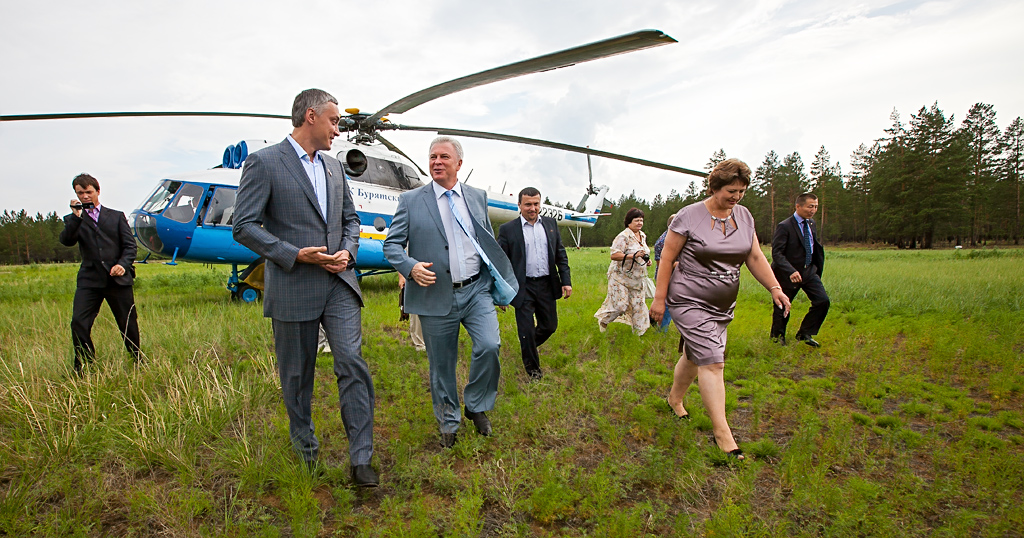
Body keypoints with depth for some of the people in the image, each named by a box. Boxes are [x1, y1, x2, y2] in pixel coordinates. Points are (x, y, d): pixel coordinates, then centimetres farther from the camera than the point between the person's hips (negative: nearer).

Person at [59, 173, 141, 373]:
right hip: (89, 280, 1)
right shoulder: (74, 219, 13)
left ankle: (139, 362, 21)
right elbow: (66, 241, -5)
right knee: (78, 323, -10)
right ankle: (83, 368, 4)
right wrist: (76, 216, -12)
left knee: (128, 324, 5)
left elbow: (130, 245, 6)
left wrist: (123, 264, -11)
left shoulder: (116, 216, 13)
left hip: (118, 279, -1)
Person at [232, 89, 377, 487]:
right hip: (293, 288, -4)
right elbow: (244, 226, -9)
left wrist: (348, 251, -1)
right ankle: (305, 446, 34)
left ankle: (361, 460, 2)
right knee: (297, 375, 11)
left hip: (339, 283, 4)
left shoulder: (334, 167, 14)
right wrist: (295, 254, -17)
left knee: (352, 363, -6)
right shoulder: (264, 163, -5)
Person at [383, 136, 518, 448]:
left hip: (477, 290, 2)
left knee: (490, 346, -15)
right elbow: (391, 244, 0)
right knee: (441, 365, 8)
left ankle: (477, 406, 13)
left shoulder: (477, 197, 10)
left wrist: (500, 284, 14)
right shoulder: (411, 200, 1)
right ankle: (448, 422, 32)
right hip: (436, 295, -1)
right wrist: (411, 267, -20)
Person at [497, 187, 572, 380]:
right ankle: (532, 367, 25)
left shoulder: (551, 224, 7)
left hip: (547, 285, 4)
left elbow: (561, 254, 10)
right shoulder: (507, 229, -5)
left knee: (549, 326, 14)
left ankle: (528, 346, 44)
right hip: (523, 288, -4)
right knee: (526, 330, 3)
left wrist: (566, 281, 3)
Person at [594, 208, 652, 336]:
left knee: (638, 303, 9)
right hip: (620, 277, -8)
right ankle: (603, 320, 19)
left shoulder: (643, 236, 11)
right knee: (620, 304, -6)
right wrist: (633, 256, -31)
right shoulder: (623, 236, -16)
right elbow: (614, 255, -24)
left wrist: (646, 260, 5)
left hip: (637, 279, 8)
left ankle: (639, 330, 22)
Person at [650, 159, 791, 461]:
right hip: (689, 302, -6)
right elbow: (667, 258, -9)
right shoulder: (689, 216, -12)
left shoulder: (744, 216, 5)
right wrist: (659, 299, -10)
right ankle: (721, 432, -5)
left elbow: (754, 257, 9)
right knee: (712, 361, -11)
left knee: (695, 355, 17)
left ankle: (675, 398, 41)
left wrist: (775, 288, -1)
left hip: (723, 305, 6)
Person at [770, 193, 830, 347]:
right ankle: (777, 334, 33)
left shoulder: (811, 224, 6)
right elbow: (777, 253, -25)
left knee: (823, 301, -7)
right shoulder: (784, 227, -18)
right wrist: (791, 271, -37)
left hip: (809, 272, 6)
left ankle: (805, 334, 10)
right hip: (788, 275, -6)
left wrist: (818, 268, 16)